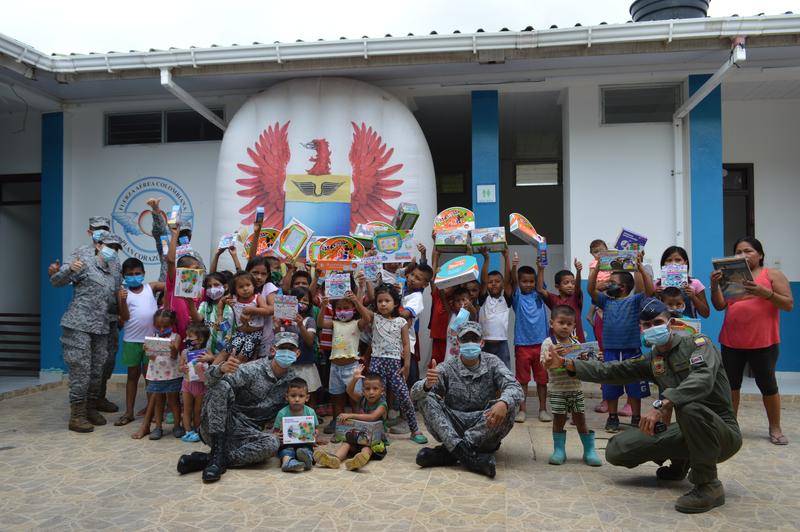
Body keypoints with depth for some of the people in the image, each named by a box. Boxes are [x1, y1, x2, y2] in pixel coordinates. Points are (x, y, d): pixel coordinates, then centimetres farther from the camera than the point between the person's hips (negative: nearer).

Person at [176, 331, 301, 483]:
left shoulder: (293, 381, 5)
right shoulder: (253, 370, -9)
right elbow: (209, 380, -20)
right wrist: (221, 369, -44)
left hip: (247, 435, 3)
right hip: (215, 430, -3)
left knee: (272, 443, -32)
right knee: (221, 385, -29)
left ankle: (204, 459, -23)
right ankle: (217, 455, -30)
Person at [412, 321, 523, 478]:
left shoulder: (492, 363, 0)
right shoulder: (448, 367, -3)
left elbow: (515, 388, -16)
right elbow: (414, 394, -12)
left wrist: (503, 403, -39)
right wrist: (427, 385, -37)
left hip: (485, 427, 0)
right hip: (451, 429, 0)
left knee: (509, 405, -26)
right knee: (425, 398, -20)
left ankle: (448, 451, -29)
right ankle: (464, 453, -37)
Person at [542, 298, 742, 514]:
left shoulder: (697, 343, -11)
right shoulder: (652, 360, 8)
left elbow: (703, 379, -32)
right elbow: (609, 371, 10)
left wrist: (660, 405, -43)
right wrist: (565, 363, 2)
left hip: (722, 431, -6)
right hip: (687, 430, 6)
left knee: (689, 406, -39)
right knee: (616, 449, -5)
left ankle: (708, 484, -19)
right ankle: (679, 462, 20)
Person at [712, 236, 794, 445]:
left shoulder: (773, 275, 1)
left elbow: (789, 305, -6)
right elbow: (719, 306, 2)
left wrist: (765, 292, -21)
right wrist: (714, 286, -15)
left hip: (763, 342, -3)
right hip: (731, 342, 3)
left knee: (767, 384, 6)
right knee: (731, 384, 7)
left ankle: (775, 429, 20)